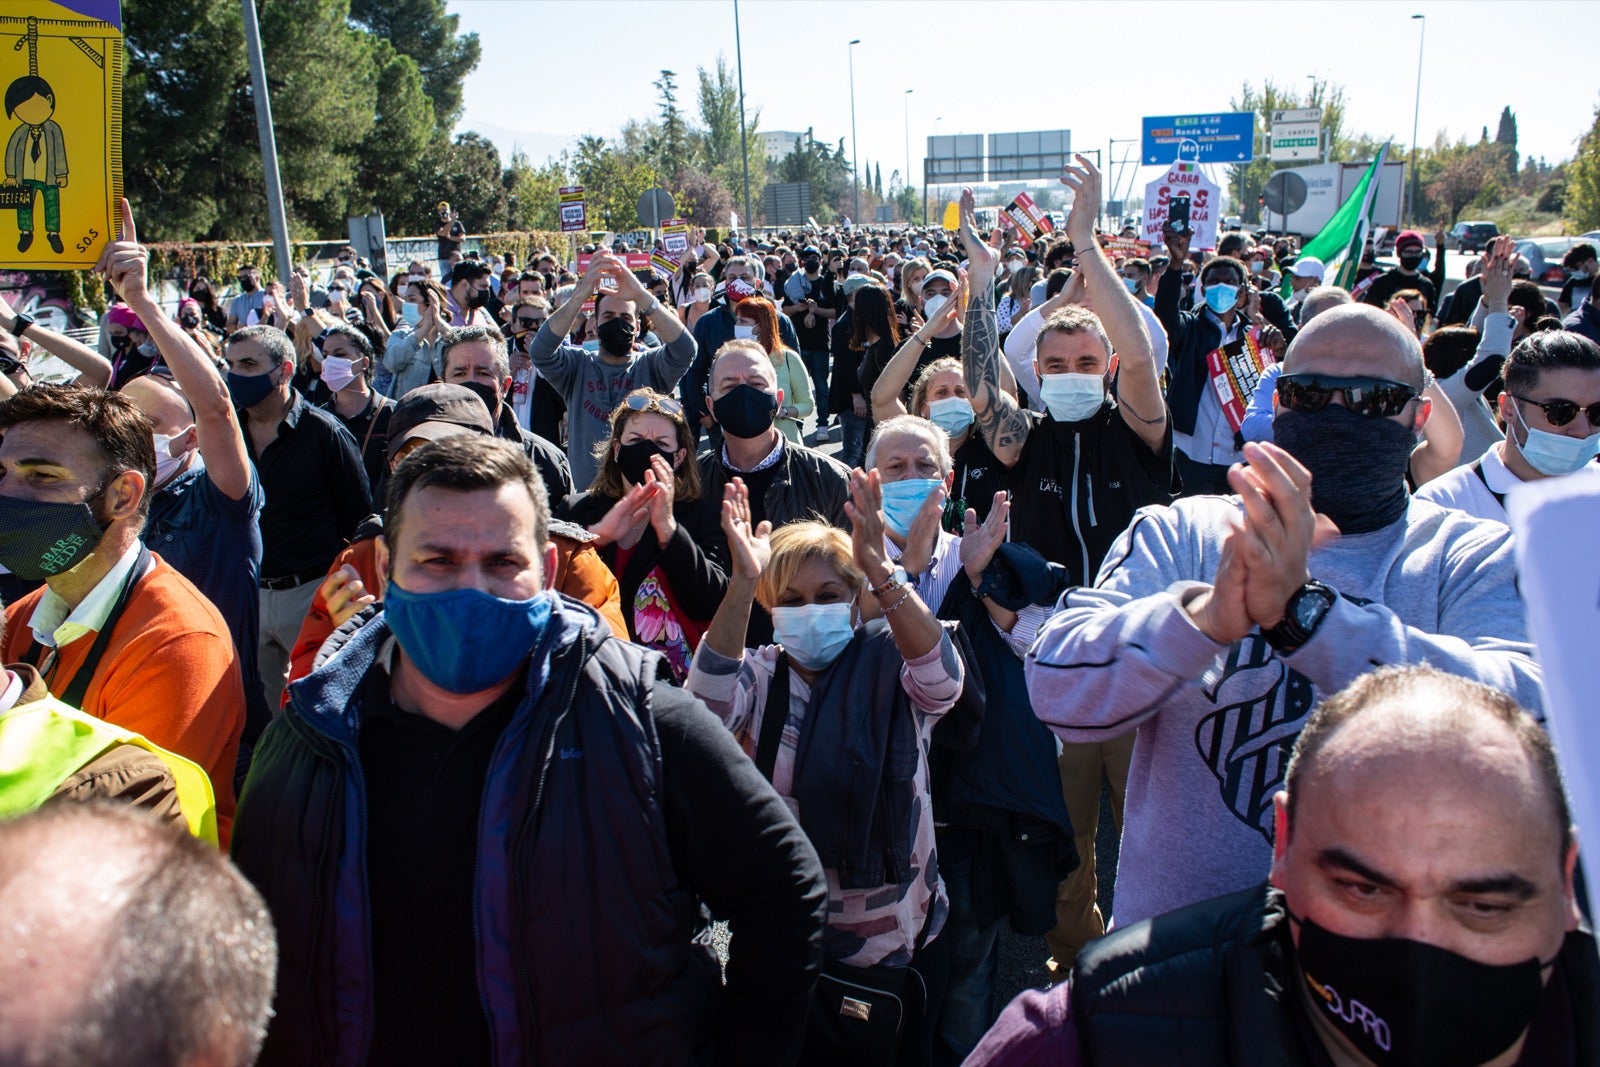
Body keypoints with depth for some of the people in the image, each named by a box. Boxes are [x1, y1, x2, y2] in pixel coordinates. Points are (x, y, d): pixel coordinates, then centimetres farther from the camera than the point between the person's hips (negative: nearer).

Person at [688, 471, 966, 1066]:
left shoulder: (891, 669, -6)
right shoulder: (760, 678, -5)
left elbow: (942, 676, -28)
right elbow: (708, 704, -27)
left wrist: (879, 570, -42)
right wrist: (743, 583, -37)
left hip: (901, 938, 1)